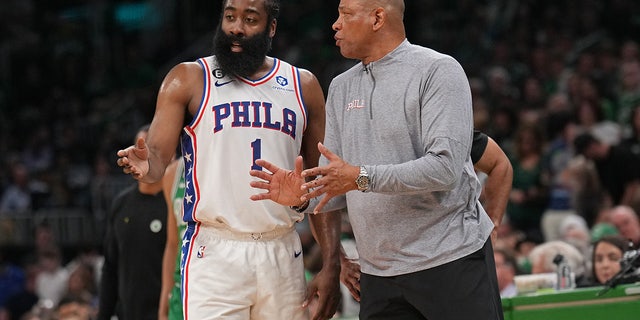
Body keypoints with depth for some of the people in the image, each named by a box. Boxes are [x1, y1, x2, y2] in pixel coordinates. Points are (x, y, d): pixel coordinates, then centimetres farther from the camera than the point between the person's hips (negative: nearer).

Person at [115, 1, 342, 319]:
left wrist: (331, 264, 3)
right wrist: (145, 165, -30)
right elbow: (157, 155, -6)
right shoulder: (189, 80, 3)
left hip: (283, 254, 3)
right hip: (215, 253, -3)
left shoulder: (303, 86, 10)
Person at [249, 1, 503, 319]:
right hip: (378, 273, 6)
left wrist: (361, 177, -26)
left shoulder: (438, 71, -8)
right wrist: (303, 196, -9)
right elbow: (337, 187, 14)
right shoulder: (341, 87, 13)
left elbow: (446, 168, -20)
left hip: (452, 259, -6)